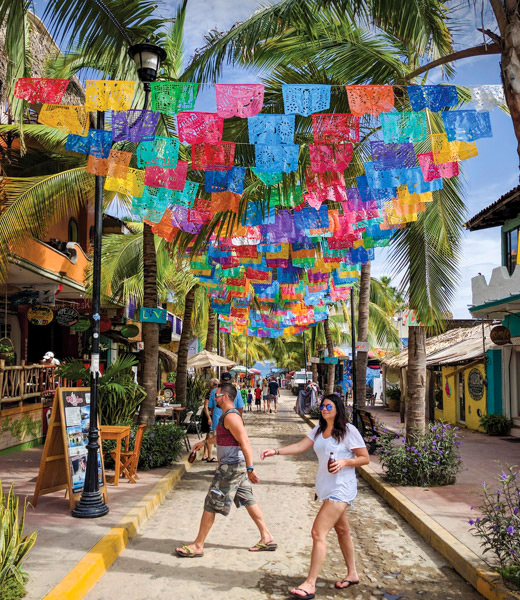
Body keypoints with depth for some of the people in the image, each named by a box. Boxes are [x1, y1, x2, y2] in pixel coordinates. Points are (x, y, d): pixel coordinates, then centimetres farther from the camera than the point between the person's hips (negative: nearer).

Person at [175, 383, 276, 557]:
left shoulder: (231, 416, -19)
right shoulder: (227, 415, 13)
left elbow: (245, 442, -26)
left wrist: (250, 468, -30)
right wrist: (203, 442, 40)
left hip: (230, 467, -10)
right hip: (237, 466, 10)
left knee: (211, 504, -1)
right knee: (247, 500, 14)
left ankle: (198, 546, 9)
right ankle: (267, 538, 20)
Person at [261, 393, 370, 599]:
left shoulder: (349, 431, -12)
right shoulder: (319, 430, 8)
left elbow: (365, 458, -7)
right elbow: (300, 446, 0)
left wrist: (344, 461, -23)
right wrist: (276, 451, -13)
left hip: (340, 489, -8)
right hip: (326, 488, 8)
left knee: (318, 532, -14)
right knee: (342, 530, 20)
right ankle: (352, 574, 36)